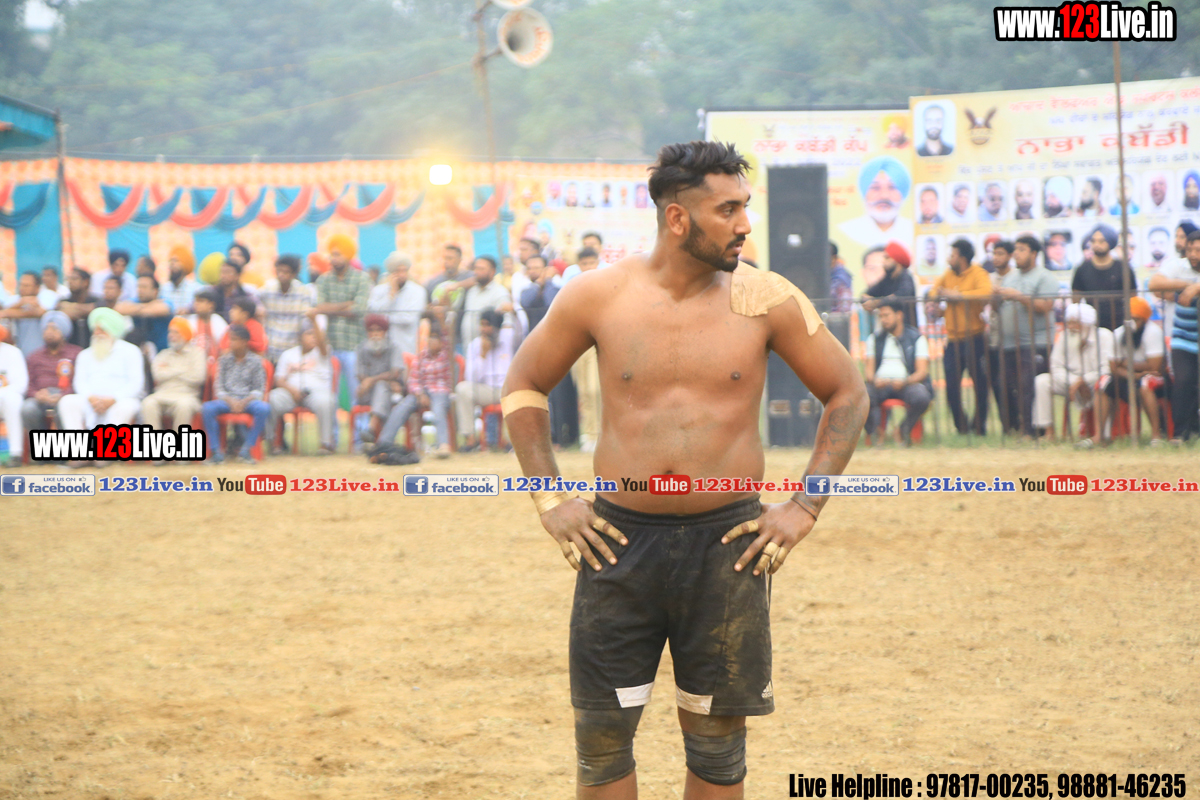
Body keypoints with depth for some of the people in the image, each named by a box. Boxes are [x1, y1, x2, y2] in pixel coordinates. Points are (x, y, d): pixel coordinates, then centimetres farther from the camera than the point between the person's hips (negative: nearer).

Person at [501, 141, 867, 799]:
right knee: (601, 731, 2)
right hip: (619, 539, 0)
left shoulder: (765, 299, -3)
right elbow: (523, 385, 11)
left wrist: (803, 509, 0)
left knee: (717, 738, 6)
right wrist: (550, 500, 4)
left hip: (726, 544, 0)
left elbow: (847, 394, 7)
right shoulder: (598, 295, -2)